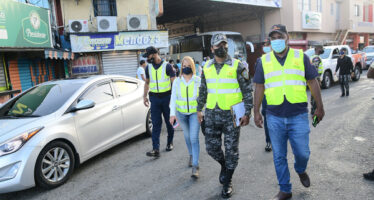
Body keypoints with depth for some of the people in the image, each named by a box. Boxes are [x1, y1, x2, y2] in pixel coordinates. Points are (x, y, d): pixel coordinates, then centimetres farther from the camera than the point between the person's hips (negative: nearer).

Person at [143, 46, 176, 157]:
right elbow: (147, 83, 18)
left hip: (166, 97, -3)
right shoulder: (148, 68, 8)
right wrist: (144, 96, 10)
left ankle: (170, 143, 30)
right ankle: (156, 149, -6)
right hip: (154, 98, 3)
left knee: (169, 121, 11)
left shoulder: (167, 66, -6)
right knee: (156, 123, -4)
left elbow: (174, 82, -6)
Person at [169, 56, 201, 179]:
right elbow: (173, 98, -1)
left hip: (195, 113, -3)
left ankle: (195, 166, -7)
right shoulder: (177, 81, -1)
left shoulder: (198, 81, -7)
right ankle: (191, 155, 43)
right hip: (181, 113, 3)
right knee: (187, 136, 18)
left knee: (194, 138, -10)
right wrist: (172, 113, -10)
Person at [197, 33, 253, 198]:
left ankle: (227, 183, 24)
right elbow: (203, 91, 17)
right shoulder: (207, 67, 8)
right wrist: (199, 109, 16)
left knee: (231, 150, 5)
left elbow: (247, 90, -4)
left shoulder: (237, 66, -4)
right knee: (211, 147, 9)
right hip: (212, 114, 4)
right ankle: (224, 165, 41)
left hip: (232, 114, -3)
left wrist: (247, 113, -8)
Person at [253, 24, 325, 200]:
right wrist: (256, 112, 5)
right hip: (274, 117, 1)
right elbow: (259, 87, 7)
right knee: (279, 156, 9)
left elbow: (313, 82, 8)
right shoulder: (264, 61, 6)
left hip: (298, 115, -1)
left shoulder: (301, 56, 4)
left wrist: (319, 107, 7)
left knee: (302, 153, 5)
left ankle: (301, 170, 41)